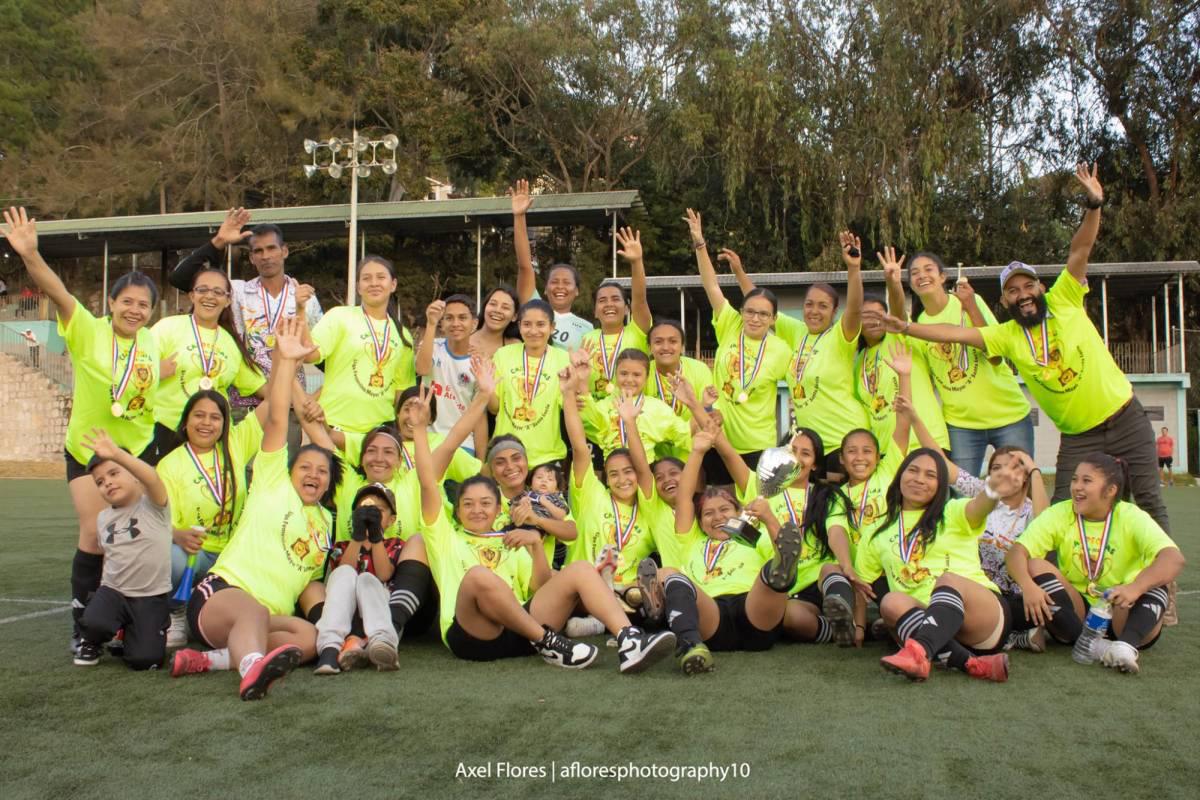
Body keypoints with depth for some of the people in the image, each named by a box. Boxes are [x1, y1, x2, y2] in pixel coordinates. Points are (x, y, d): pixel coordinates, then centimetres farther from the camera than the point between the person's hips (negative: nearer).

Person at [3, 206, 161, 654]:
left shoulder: (153, 342, -3)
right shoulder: (87, 331, -12)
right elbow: (57, 292, -28)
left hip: (137, 450, 3)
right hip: (86, 449, -2)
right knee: (95, 534, -11)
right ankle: (83, 623, 4)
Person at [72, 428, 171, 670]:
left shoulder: (152, 505, -9)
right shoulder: (103, 518, 10)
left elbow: (152, 478, -31)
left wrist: (116, 454, -45)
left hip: (151, 595, -4)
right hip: (113, 590, 4)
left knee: (144, 660, -16)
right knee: (92, 623, -30)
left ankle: (132, 633, 19)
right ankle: (92, 643, 8)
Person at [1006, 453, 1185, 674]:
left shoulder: (1132, 517, -10)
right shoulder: (1059, 514, -4)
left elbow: (1175, 558, -27)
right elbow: (1017, 552, -16)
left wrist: (1135, 588, -45)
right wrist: (1028, 585, -37)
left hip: (1121, 614, -1)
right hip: (1075, 612, 1)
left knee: (1153, 581, -26)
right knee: (1035, 566, -22)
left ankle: (1127, 644, -49)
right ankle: (1091, 645, -37)